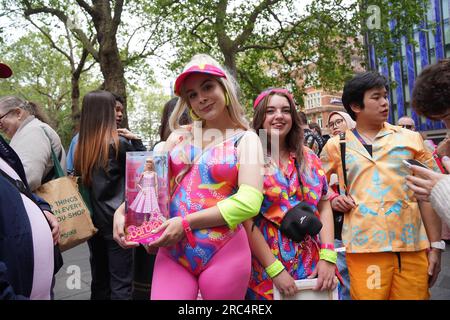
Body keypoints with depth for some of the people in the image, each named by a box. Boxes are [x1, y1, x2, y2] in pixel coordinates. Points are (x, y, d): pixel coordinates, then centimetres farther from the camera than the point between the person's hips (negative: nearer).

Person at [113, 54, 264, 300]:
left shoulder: (245, 139, 0)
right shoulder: (179, 136, 11)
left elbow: (249, 201, -13)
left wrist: (187, 223, -15)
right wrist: (122, 211, -8)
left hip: (224, 253, -2)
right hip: (172, 252, 3)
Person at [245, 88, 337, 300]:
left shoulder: (308, 158, 6)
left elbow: (324, 205, 6)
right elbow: (246, 219, -13)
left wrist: (327, 256, -5)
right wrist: (275, 269, -16)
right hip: (267, 268, -4)